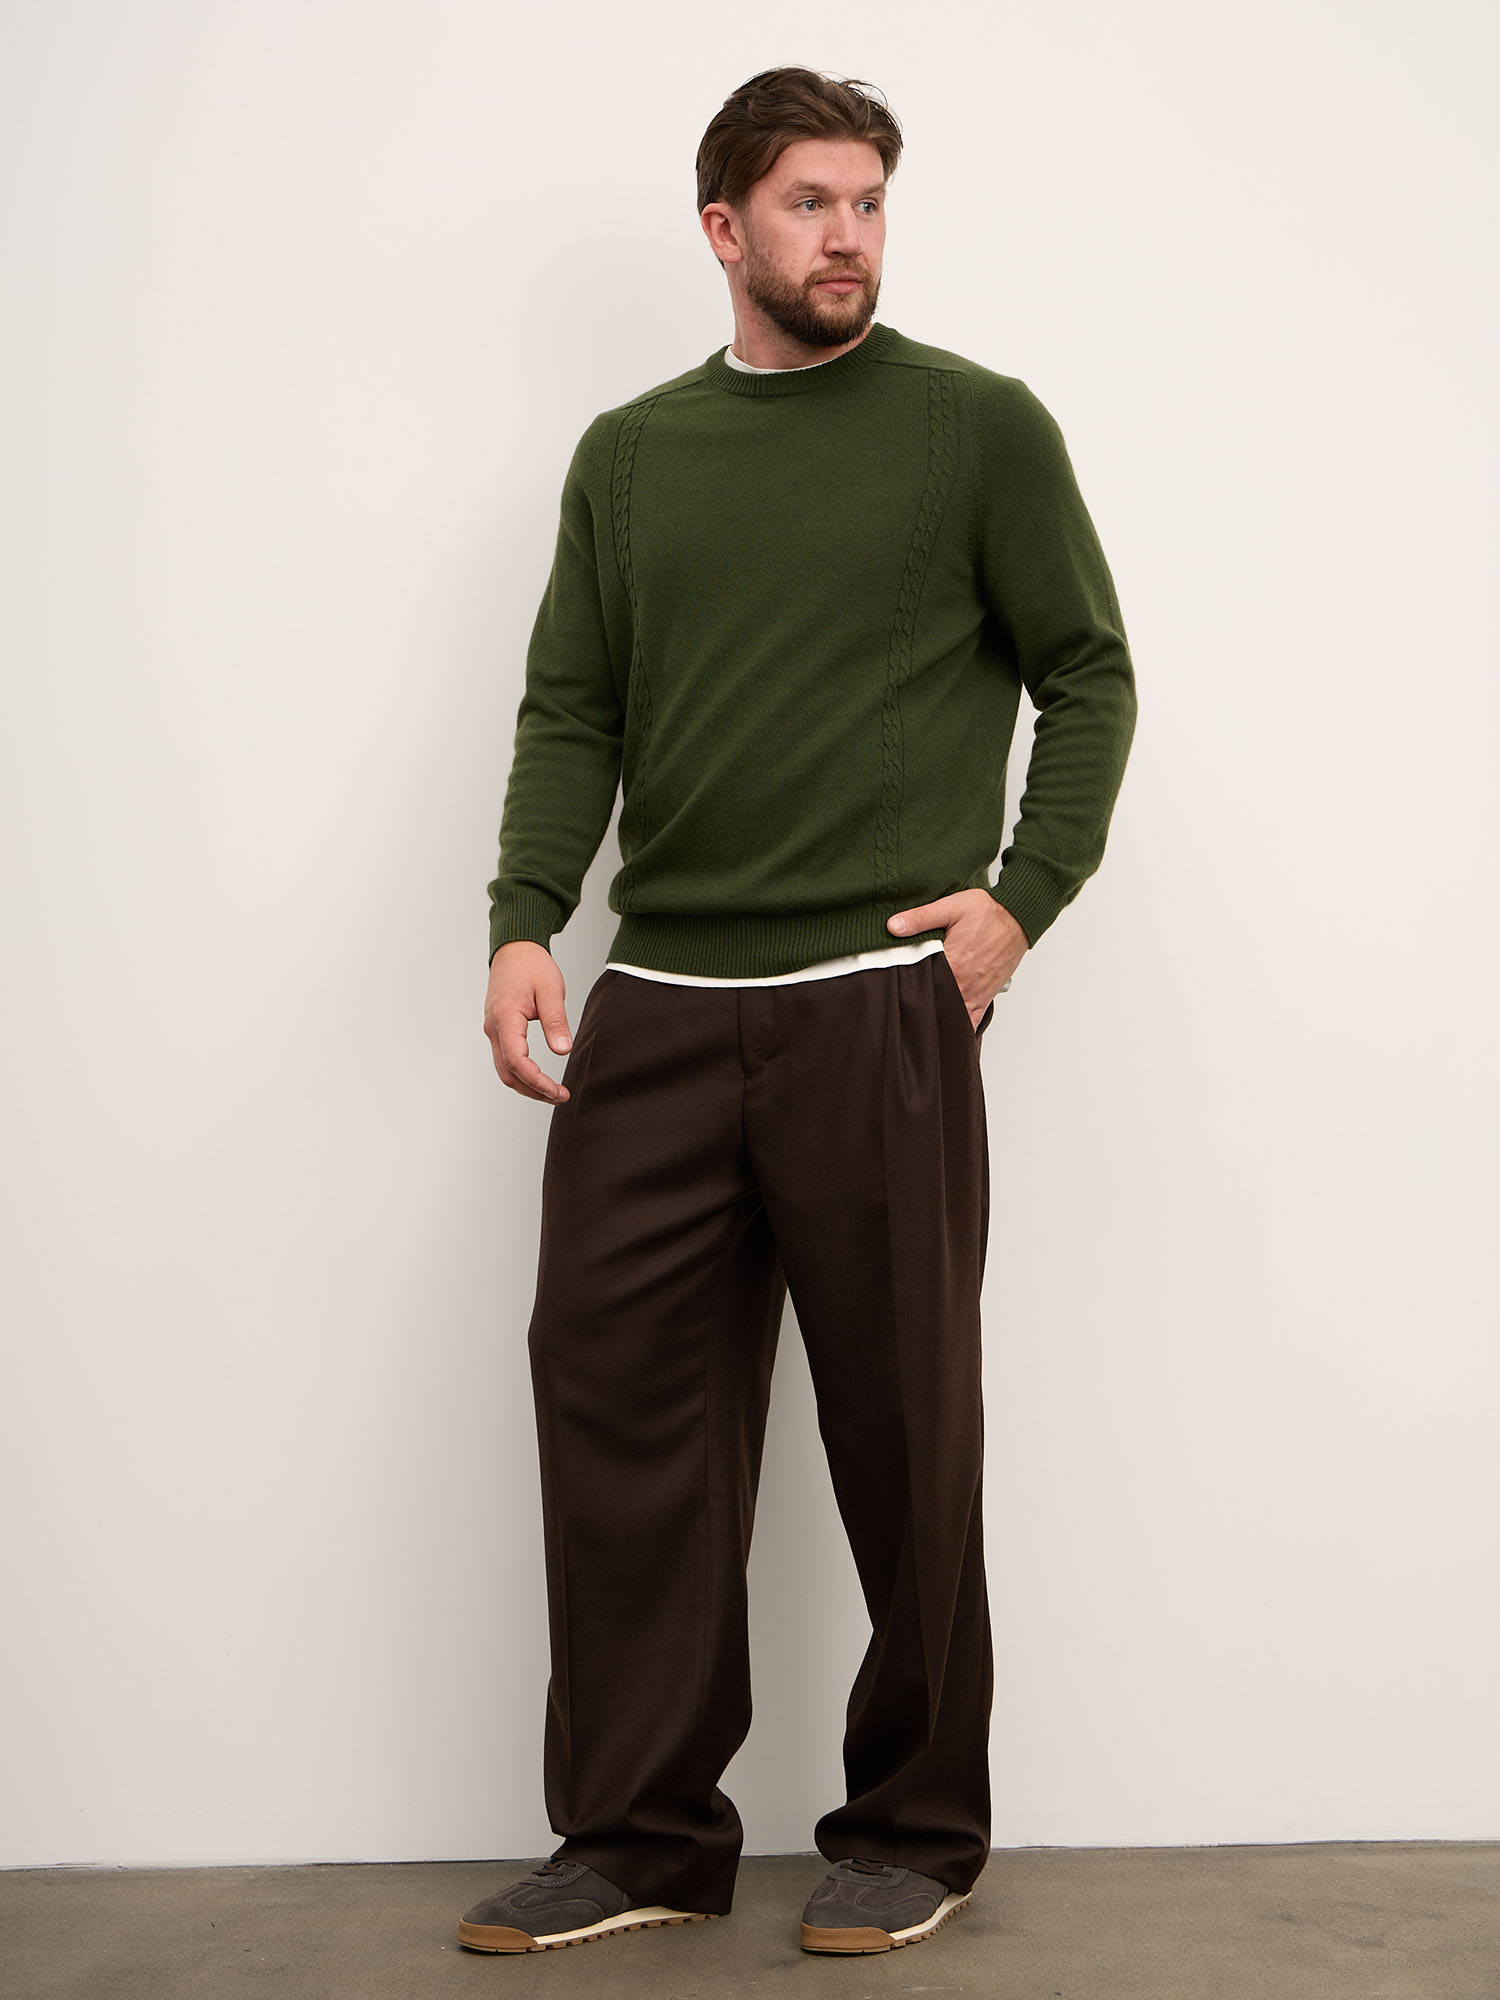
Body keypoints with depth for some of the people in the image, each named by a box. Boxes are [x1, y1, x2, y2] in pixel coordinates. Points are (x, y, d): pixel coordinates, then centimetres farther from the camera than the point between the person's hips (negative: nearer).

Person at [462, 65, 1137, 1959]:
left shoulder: (977, 427, 4)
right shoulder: (627, 456, 14)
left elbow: (1089, 676, 5)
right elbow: (570, 712, 11)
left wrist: (1022, 894, -7)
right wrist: (524, 919, -4)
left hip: (877, 1005, -3)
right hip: (657, 1014, 4)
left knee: (903, 1431, 4)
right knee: (615, 1402, 3)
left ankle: (916, 1832, 20)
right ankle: (640, 1836, 16)